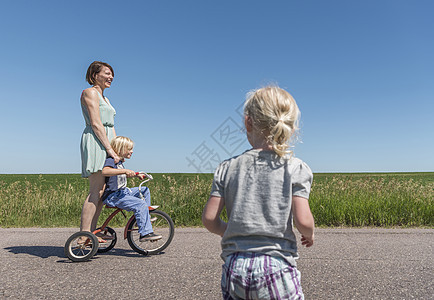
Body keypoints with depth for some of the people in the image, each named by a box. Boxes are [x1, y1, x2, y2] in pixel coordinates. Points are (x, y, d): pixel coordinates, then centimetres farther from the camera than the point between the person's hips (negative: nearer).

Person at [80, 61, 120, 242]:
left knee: (103, 190, 7)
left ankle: (91, 231, 13)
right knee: (96, 191, -12)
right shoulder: (90, 92, -3)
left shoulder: (104, 98, 26)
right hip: (95, 141, -9)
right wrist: (109, 149, -18)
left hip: (106, 142, 9)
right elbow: (96, 124, -14)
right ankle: (84, 234, -7)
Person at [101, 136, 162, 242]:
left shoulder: (119, 161, 18)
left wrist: (136, 174, 26)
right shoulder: (111, 160, -13)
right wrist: (125, 171, -41)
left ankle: (145, 218, 19)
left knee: (144, 190, 15)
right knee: (141, 204, -24)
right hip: (113, 196, -10)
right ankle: (145, 233, -22)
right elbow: (105, 171, -37)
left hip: (123, 191, 10)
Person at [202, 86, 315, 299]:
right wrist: (309, 234, 9)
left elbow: (209, 219, -1)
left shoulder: (228, 168, 0)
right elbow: (303, 221, -13)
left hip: (234, 268, 3)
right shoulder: (295, 168, -6)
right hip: (276, 269, -2)